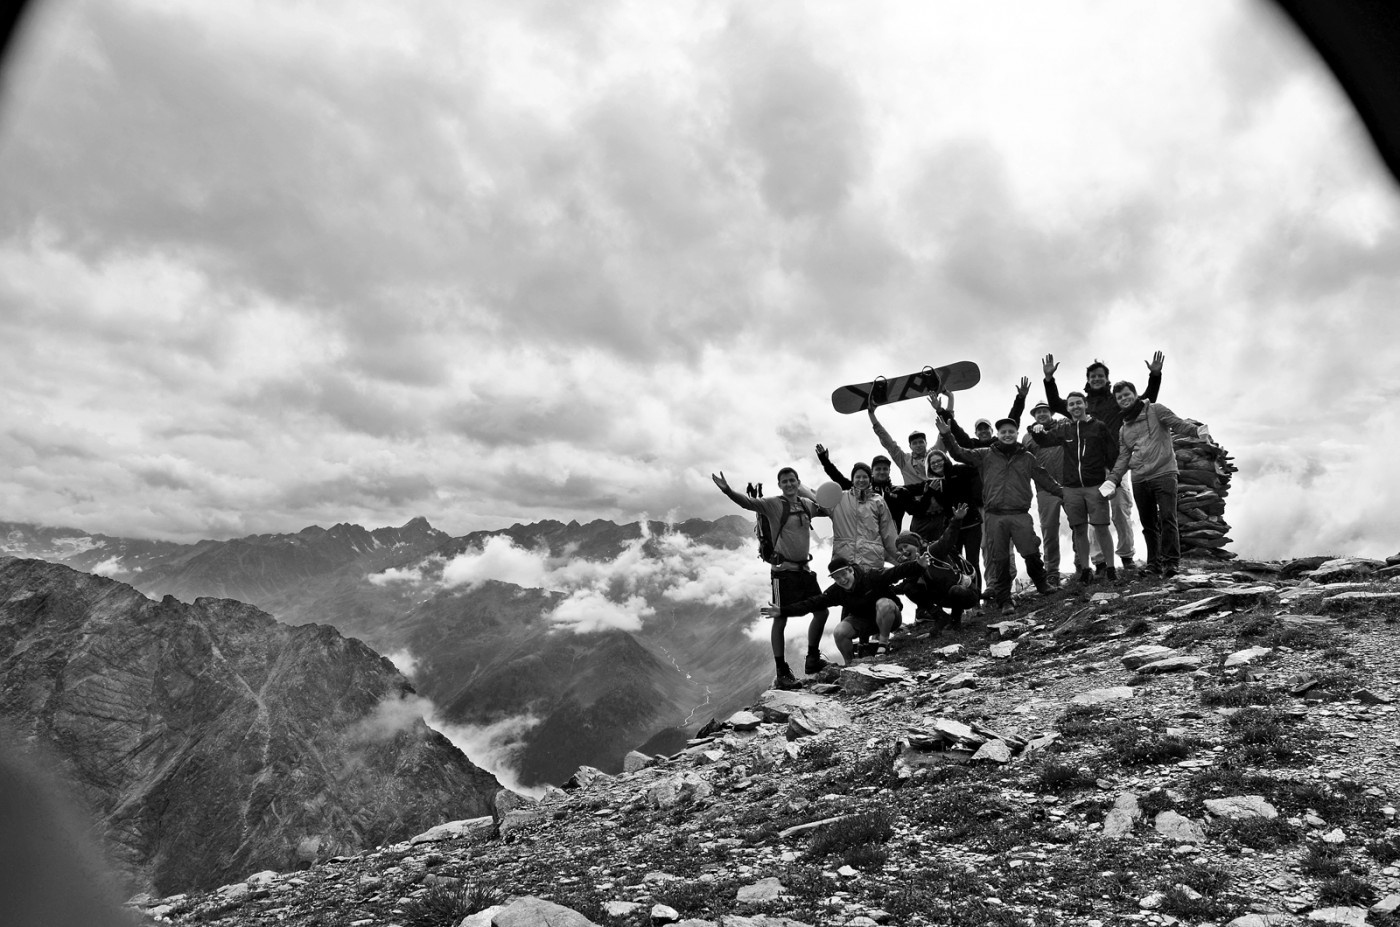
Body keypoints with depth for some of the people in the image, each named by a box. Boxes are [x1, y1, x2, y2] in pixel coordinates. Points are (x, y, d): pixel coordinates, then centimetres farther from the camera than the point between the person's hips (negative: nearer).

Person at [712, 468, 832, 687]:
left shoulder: (806, 505, 9)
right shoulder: (773, 504, -9)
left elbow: (828, 510, 29)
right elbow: (747, 503, -26)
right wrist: (727, 490, -42)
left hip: (804, 568, 7)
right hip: (784, 570, -7)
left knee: (821, 612, 12)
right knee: (780, 620, -1)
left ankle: (812, 660, 30)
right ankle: (782, 673, 7)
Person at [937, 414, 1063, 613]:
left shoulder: (1027, 458, 13)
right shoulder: (985, 455, 9)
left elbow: (1044, 478, 16)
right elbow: (959, 453, 5)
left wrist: (1063, 492, 10)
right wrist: (947, 435, -7)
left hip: (1020, 515, 0)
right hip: (994, 516, 0)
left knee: (1031, 552, -4)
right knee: (999, 559, 2)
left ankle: (1041, 583, 25)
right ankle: (1004, 600, 11)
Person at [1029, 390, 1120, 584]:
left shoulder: (1098, 427, 2)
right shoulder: (1063, 429, 9)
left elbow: (1113, 453, 3)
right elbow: (1044, 440, 9)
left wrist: (1110, 472, -8)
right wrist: (1037, 429, -11)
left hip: (1096, 486, -2)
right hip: (1071, 488, 3)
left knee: (1101, 527, -3)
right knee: (1079, 530, 6)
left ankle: (1110, 568, 8)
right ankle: (1084, 569, 15)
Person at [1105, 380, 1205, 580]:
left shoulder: (1155, 410, 6)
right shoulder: (1123, 430, 20)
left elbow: (1177, 423, -8)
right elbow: (1123, 458, 15)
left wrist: (1196, 431, -29)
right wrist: (1112, 480, 1)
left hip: (1163, 473, -5)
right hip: (1139, 481, 5)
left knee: (1167, 518, -11)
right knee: (1148, 524, 8)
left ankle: (1171, 561, -7)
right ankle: (1154, 563, 15)